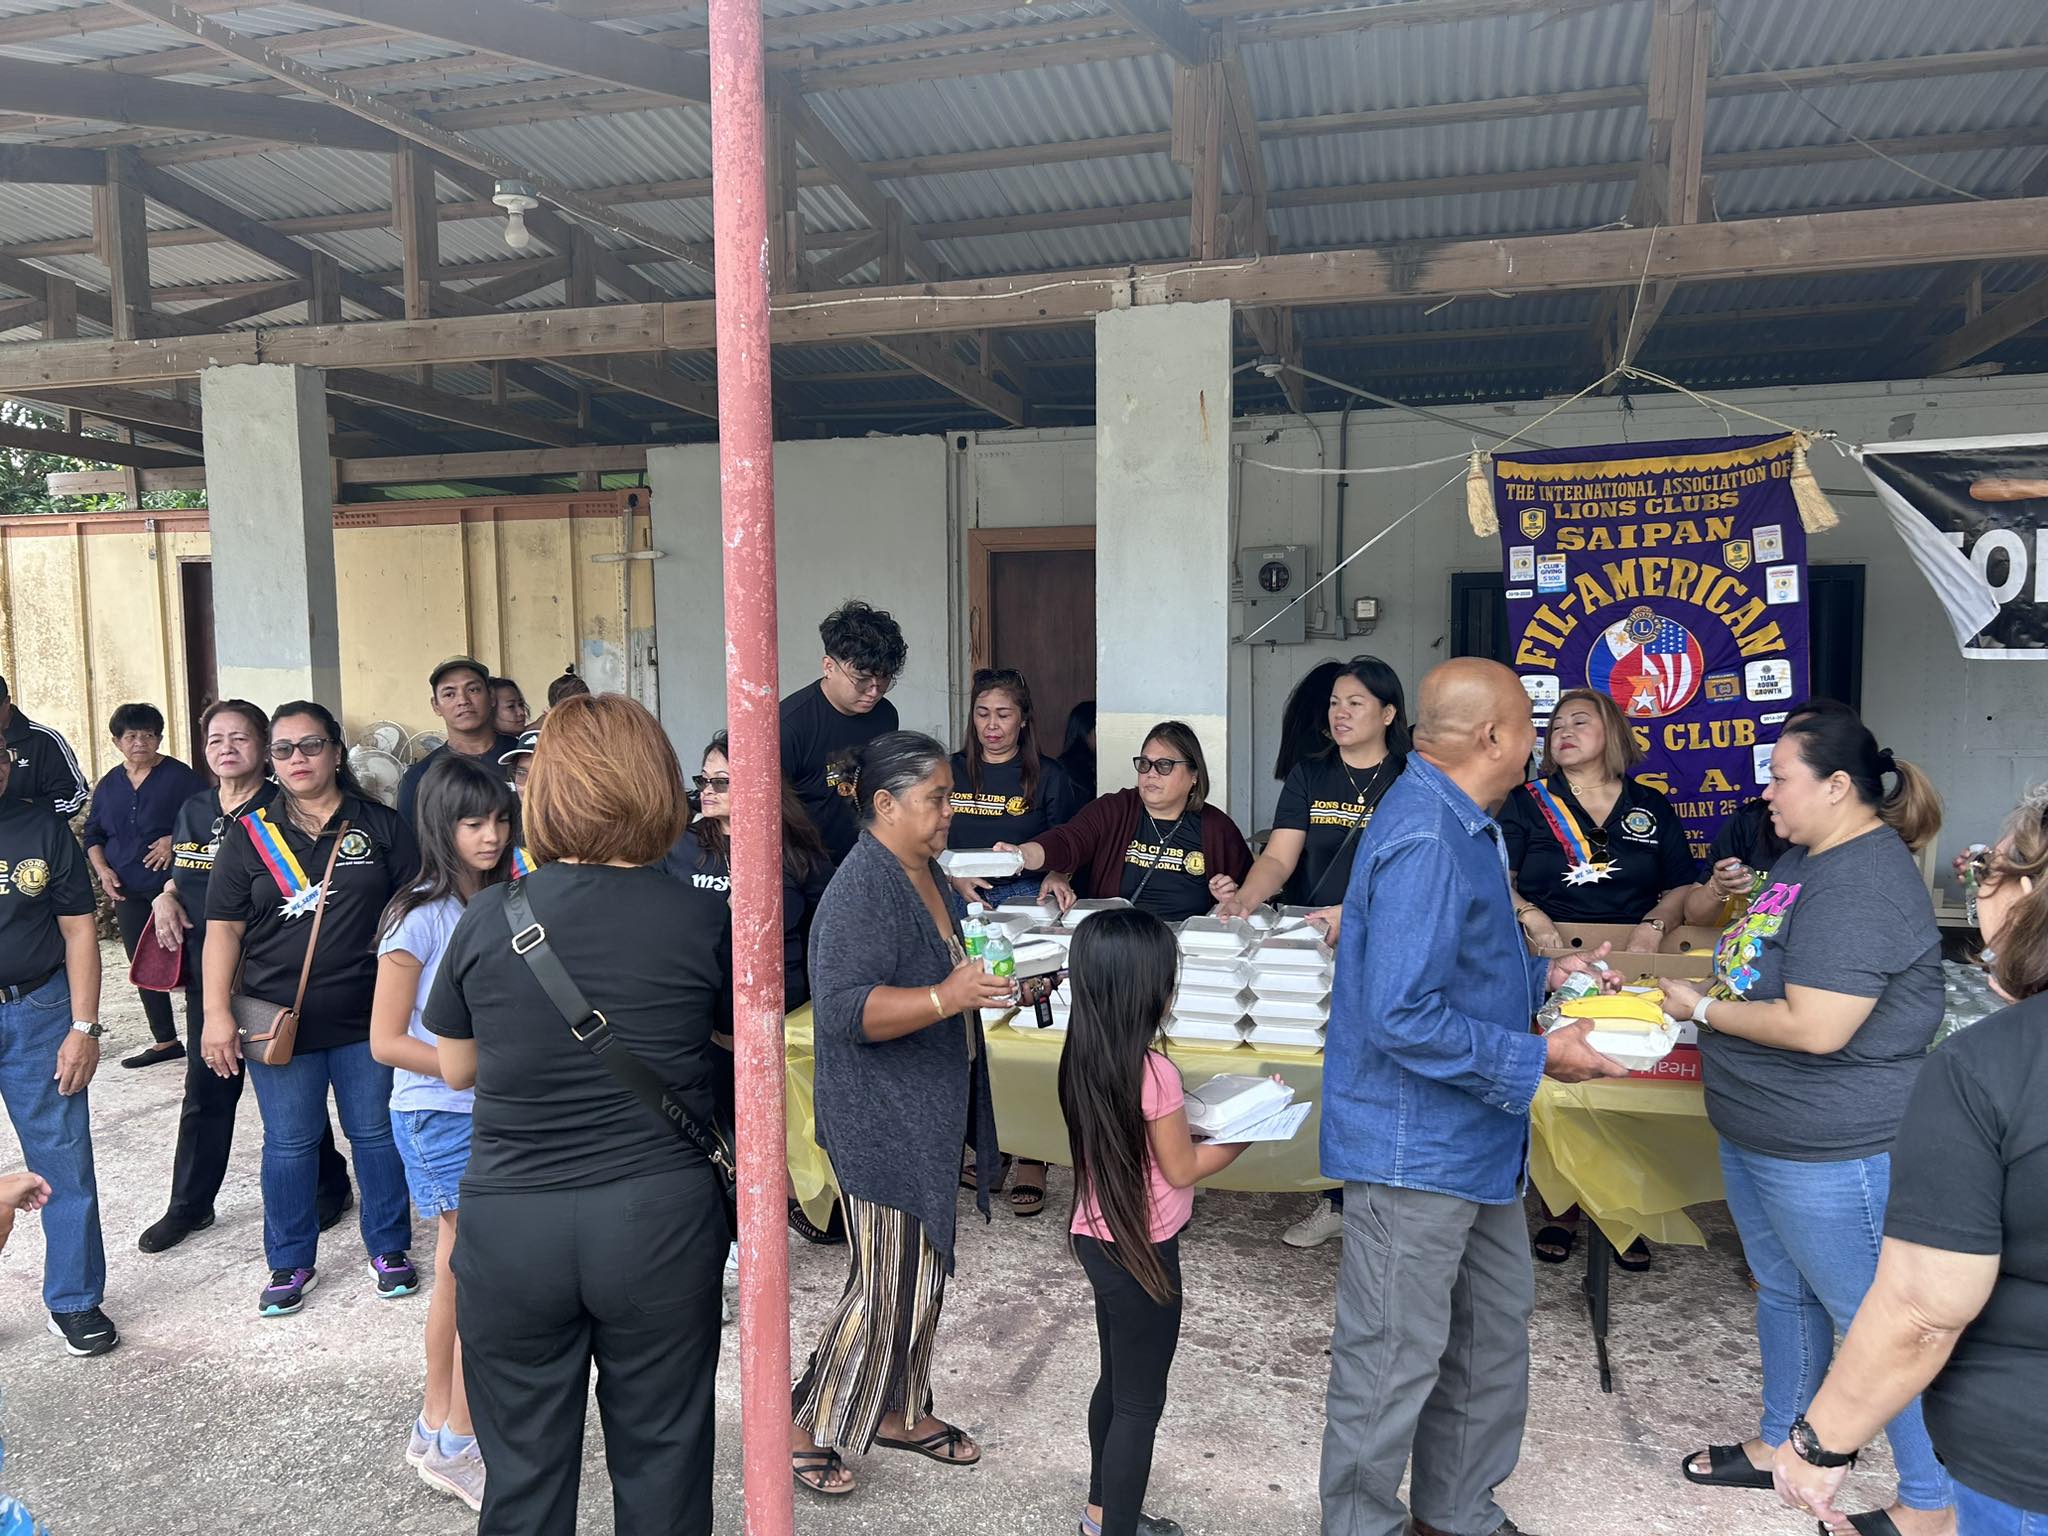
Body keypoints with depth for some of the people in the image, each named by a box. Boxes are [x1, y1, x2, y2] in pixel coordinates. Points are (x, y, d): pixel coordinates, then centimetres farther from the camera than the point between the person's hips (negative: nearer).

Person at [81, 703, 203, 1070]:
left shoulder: (179, 776, -5)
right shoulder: (109, 784, 11)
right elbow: (93, 834, 18)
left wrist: (176, 839, -20)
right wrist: (102, 869, 3)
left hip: (172, 887, -6)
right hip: (127, 892, 6)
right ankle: (164, 1040, 22)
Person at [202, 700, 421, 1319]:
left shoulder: (380, 826, 2)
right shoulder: (250, 834, 3)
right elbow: (224, 928, 2)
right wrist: (217, 1014, -5)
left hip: (368, 1015, 0)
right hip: (279, 1019, 0)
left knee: (376, 1132, 9)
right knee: (288, 1143, 9)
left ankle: (388, 1249, 25)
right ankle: (290, 1263, 26)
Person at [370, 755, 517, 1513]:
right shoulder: (420, 918, -15)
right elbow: (387, 1040, -14)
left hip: (494, 1113, 6)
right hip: (440, 1116, -6)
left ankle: (437, 1428, 33)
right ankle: (458, 1445, 16)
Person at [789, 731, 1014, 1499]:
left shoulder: (927, 874, 8)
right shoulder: (862, 889, -22)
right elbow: (844, 1009, -30)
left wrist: (1001, 972, 6)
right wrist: (946, 997, -38)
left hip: (932, 1113, 9)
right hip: (882, 1124, -9)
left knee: (922, 1273, 19)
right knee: (886, 1287, 0)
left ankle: (899, 1410, 36)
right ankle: (803, 1425, 19)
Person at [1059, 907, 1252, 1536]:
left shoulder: (1083, 1059, -3)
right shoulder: (1154, 1073, -27)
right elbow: (1183, 1169, -15)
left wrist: (1187, 1120, 6)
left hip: (1097, 1240, 8)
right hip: (1142, 1254, -8)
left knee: (1116, 1383, 24)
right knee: (1141, 1402, 8)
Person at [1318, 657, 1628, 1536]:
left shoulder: (1457, 822, 9)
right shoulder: (1424, 843, -25)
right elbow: (1405, 1017, -29)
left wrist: (1542, 976, 11)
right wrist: (1537, 1059, -20)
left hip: (1472, 1141, 11)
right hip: (1414, 1150, -11)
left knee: (1494, 1331, 22)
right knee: (1395, 1360, 6)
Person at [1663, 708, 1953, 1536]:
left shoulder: (1861, 883, -24)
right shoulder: (1805, 856, 7)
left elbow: (1814, 1027, -29)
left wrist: (1703, 1009, -17)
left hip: (1829, 1151, -10)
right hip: (1757, 1129, 10)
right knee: (1783, 1291, 23)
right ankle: (1779, 1443, 40)